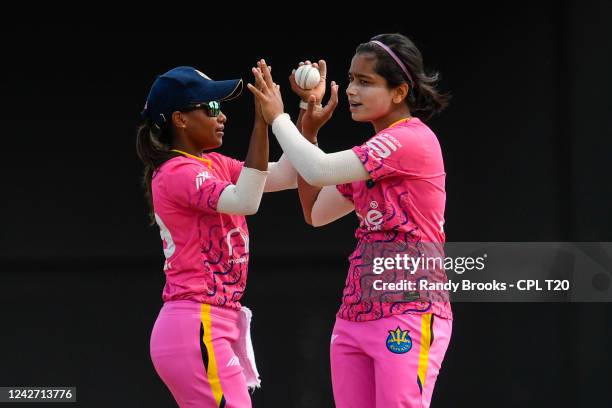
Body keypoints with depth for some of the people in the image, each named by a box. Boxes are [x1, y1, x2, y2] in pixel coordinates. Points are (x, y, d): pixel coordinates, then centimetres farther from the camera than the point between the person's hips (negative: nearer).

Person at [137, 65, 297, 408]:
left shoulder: (214, 166, 15)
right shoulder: (179, 172, -12)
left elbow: (286, 176, 12)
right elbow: (245, 201, -28)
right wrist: (262, 120, -28)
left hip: (208, 330, 10)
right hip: (197, 330, -10)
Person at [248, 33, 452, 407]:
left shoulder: (412, 139, -11)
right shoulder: (373, 155, 18)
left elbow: (319, 170, -18)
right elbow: (316, 212, 22)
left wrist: (278, 117, -3)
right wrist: (309, 132, 16)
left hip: (408, 315, -9)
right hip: (355, 316, 9)